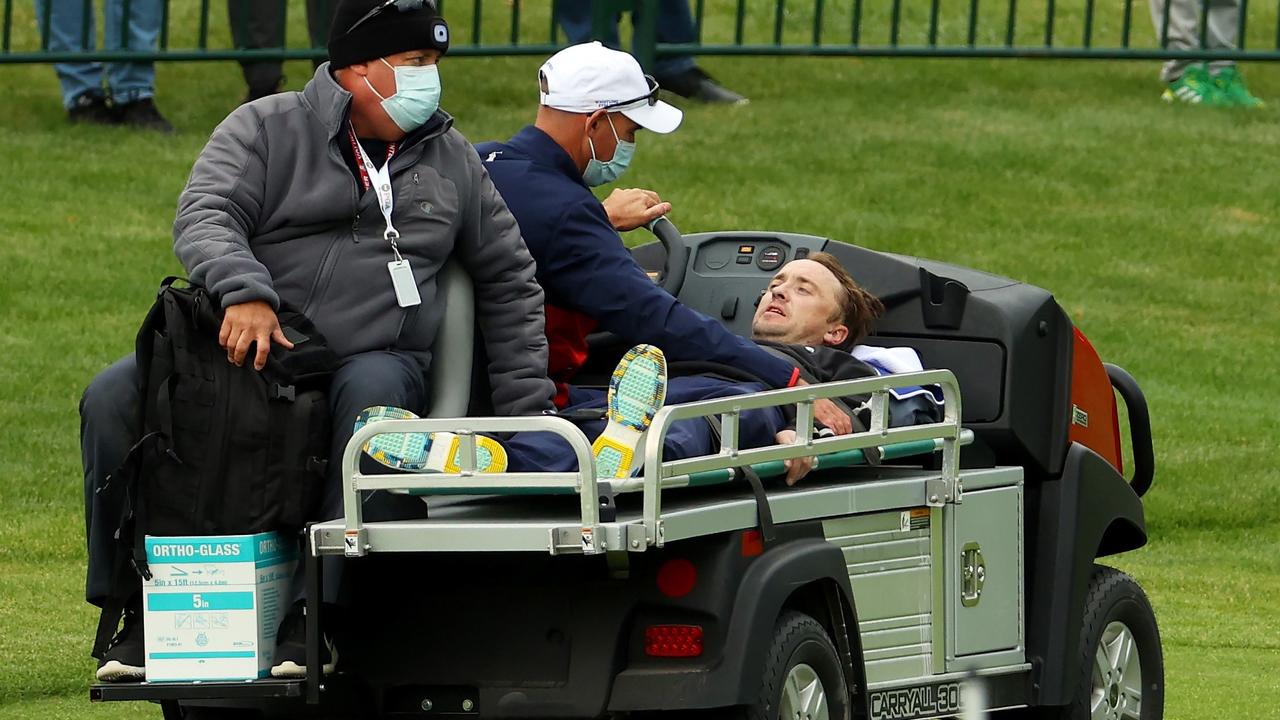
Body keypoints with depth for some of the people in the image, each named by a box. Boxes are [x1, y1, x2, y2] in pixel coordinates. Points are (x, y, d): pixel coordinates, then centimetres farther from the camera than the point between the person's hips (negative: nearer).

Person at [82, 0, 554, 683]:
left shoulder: (451, 159, 16)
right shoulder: (265, 129, 5)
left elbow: (508, 281, 22)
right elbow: (205, 216, -11)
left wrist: (526, 411, 14)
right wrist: (244, 292, -33)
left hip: (376, 359, 1)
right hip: (246, 348, 0)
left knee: (374, 396, -38)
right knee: (113, 399, -23)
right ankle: (137, 613, -13)